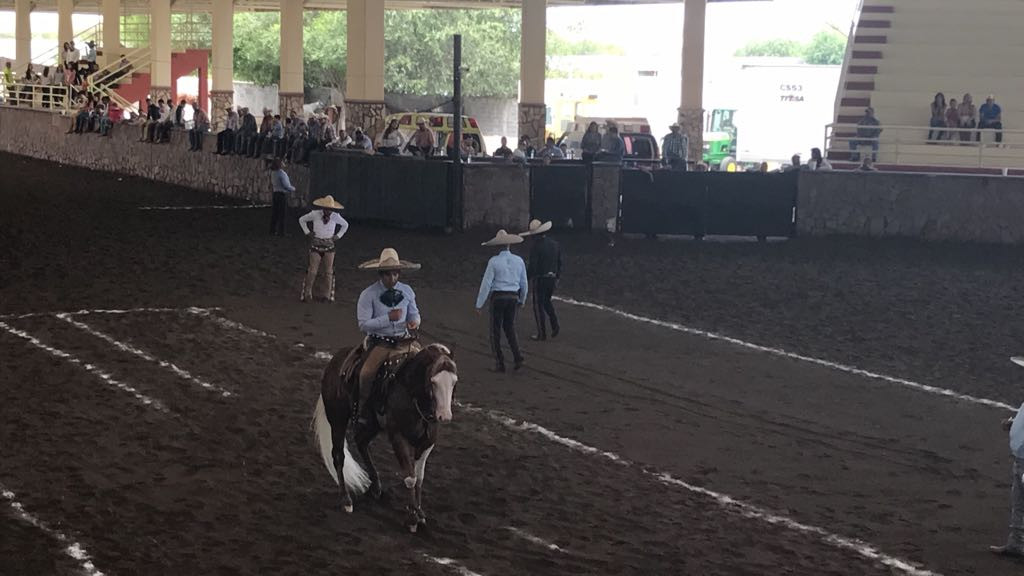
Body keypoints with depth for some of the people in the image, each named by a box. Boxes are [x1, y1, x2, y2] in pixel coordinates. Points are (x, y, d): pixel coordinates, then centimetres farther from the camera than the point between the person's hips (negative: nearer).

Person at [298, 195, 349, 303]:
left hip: (329, 246, 2)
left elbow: (345, 225, 17)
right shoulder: (315, 214, -9)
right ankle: (307, 293, 5)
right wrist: (307, 232, 2)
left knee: (329, 272, 3)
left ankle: (328, 295, 11)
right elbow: (302, 220, 9)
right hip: (316, 245, -2)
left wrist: (338, 236, 7)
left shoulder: (336, 216, -4)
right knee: (312, 271, -6)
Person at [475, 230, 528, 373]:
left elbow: (486, 283, -10)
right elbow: (524, 283, 11)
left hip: (498, 297, -4)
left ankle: (500, 363, 6)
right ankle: (517, 357, 3)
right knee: (510, 328, 18)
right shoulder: (519, 261, 3)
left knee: (496, 330, 6)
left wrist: (480, 304, -4)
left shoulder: (494, 262, -10)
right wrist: (522, 301, 26)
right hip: (513, 297, 4)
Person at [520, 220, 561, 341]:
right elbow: (559, 263, 11)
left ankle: (542, 333, 7)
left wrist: (525, 280, -9)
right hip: (552, 278, 7)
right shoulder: (555, 244, 5)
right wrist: (557, 277, 21)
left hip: (540, 280, -7)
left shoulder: (536, 247, -17)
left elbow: (532, 266, -19)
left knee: (539, 306, 4)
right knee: (547, 302, 25)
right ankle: (555, 324, 8)